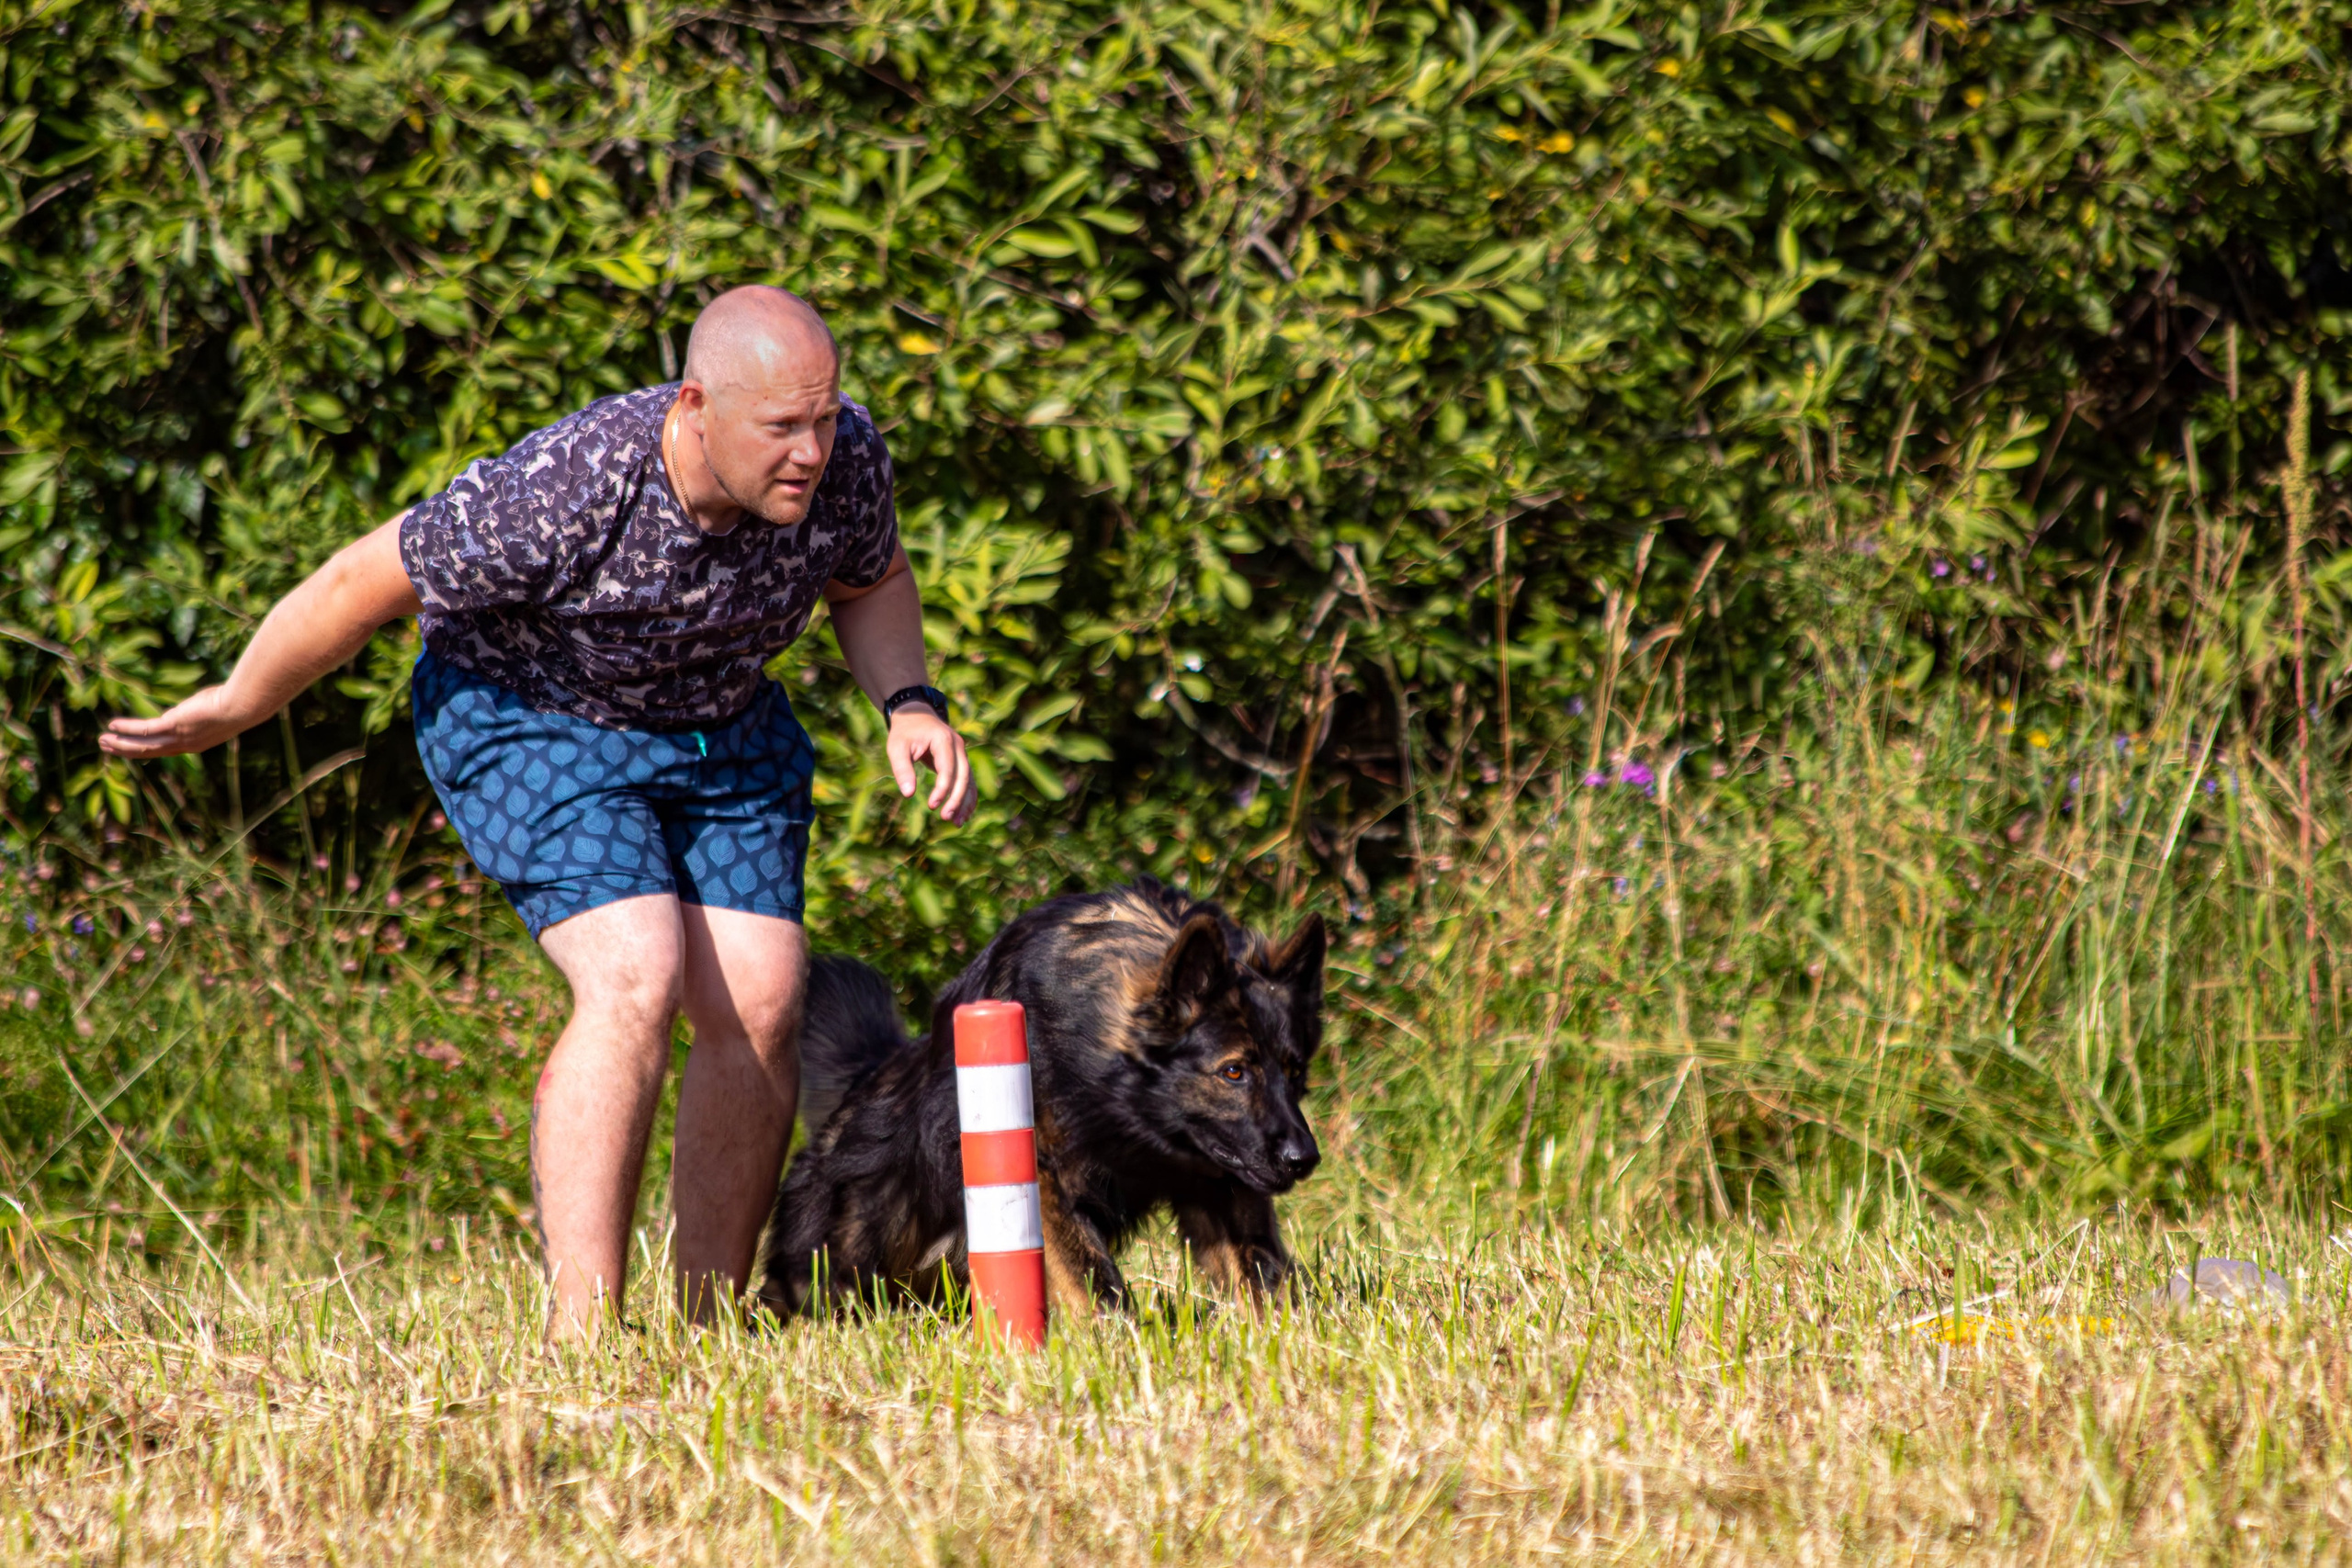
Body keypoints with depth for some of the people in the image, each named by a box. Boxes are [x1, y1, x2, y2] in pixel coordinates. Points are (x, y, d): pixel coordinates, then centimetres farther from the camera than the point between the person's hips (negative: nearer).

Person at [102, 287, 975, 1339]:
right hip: (529, 718, -6)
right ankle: (580, 1333, -29)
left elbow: (870, 580, 6)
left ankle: (707, 1330, 5)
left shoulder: (846, 459, -20)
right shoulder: (557, 496, -36)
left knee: (757, 1007, -7)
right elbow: (363, 584, -20)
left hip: (720, 728, 6)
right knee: (634, 983, -25)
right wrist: (236, 710, -6)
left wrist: (909, 704, -12)